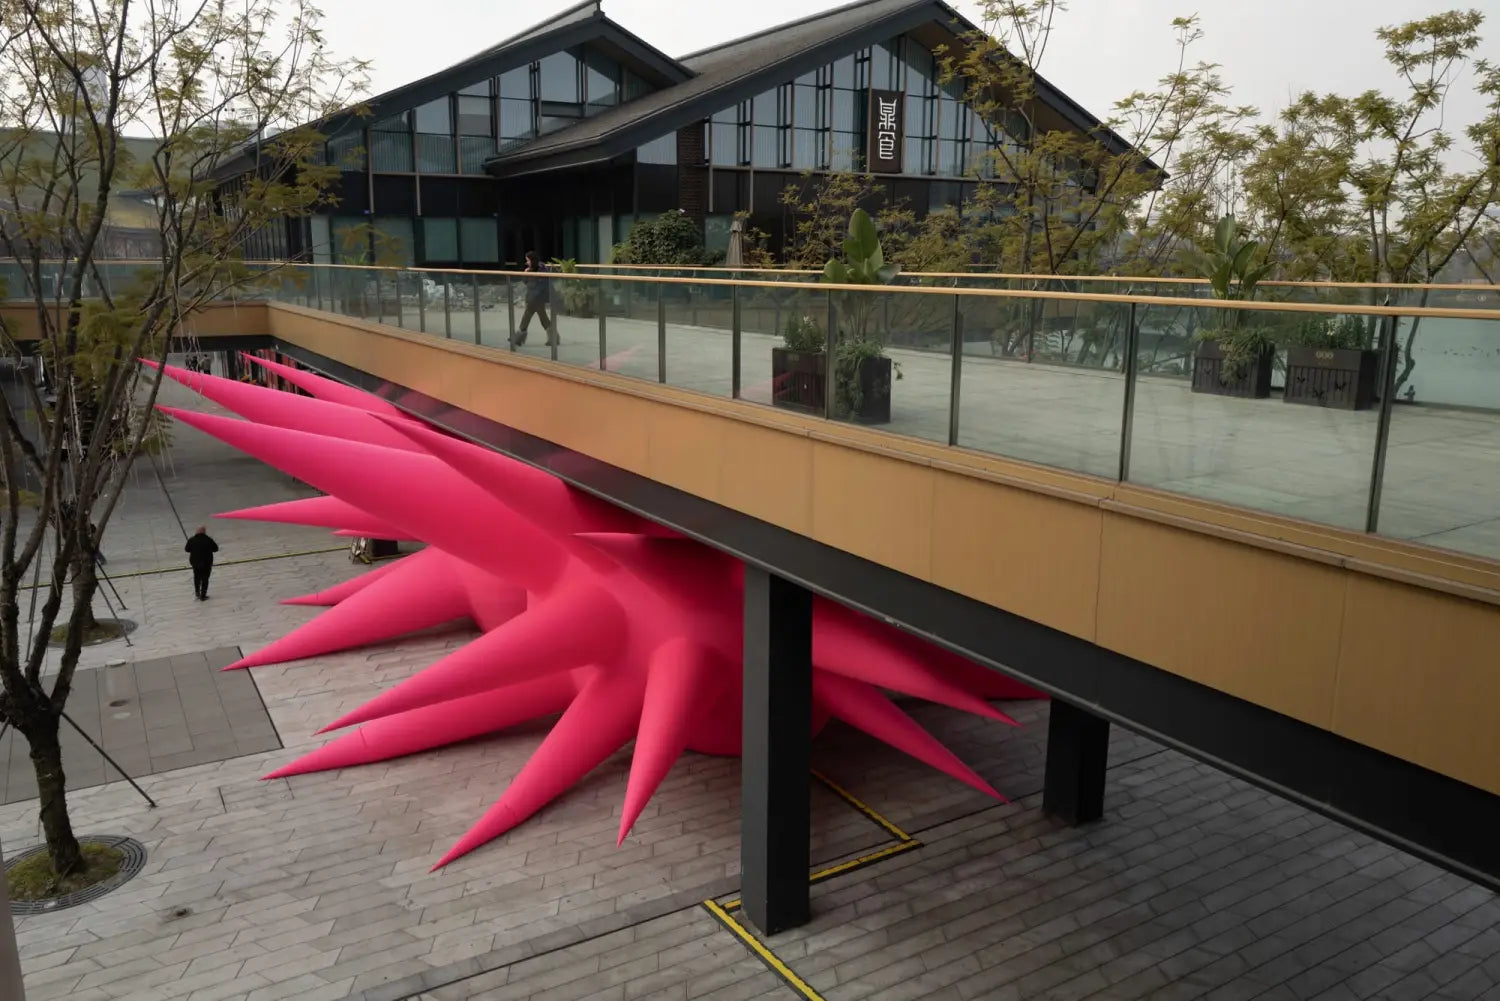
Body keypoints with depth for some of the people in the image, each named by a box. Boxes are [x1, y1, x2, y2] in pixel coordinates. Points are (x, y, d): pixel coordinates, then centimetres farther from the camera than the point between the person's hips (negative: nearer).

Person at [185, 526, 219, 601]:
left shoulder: (192, 540, -10)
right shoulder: (208, 540, -17)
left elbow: (187, 549, 3)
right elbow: (215, 549, -6)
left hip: (195, 563, 3)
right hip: (206, 564, -2)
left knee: (197, 577, 26)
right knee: (205, 579, 10)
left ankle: (197, 592, 36)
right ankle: (203, 596, 14)